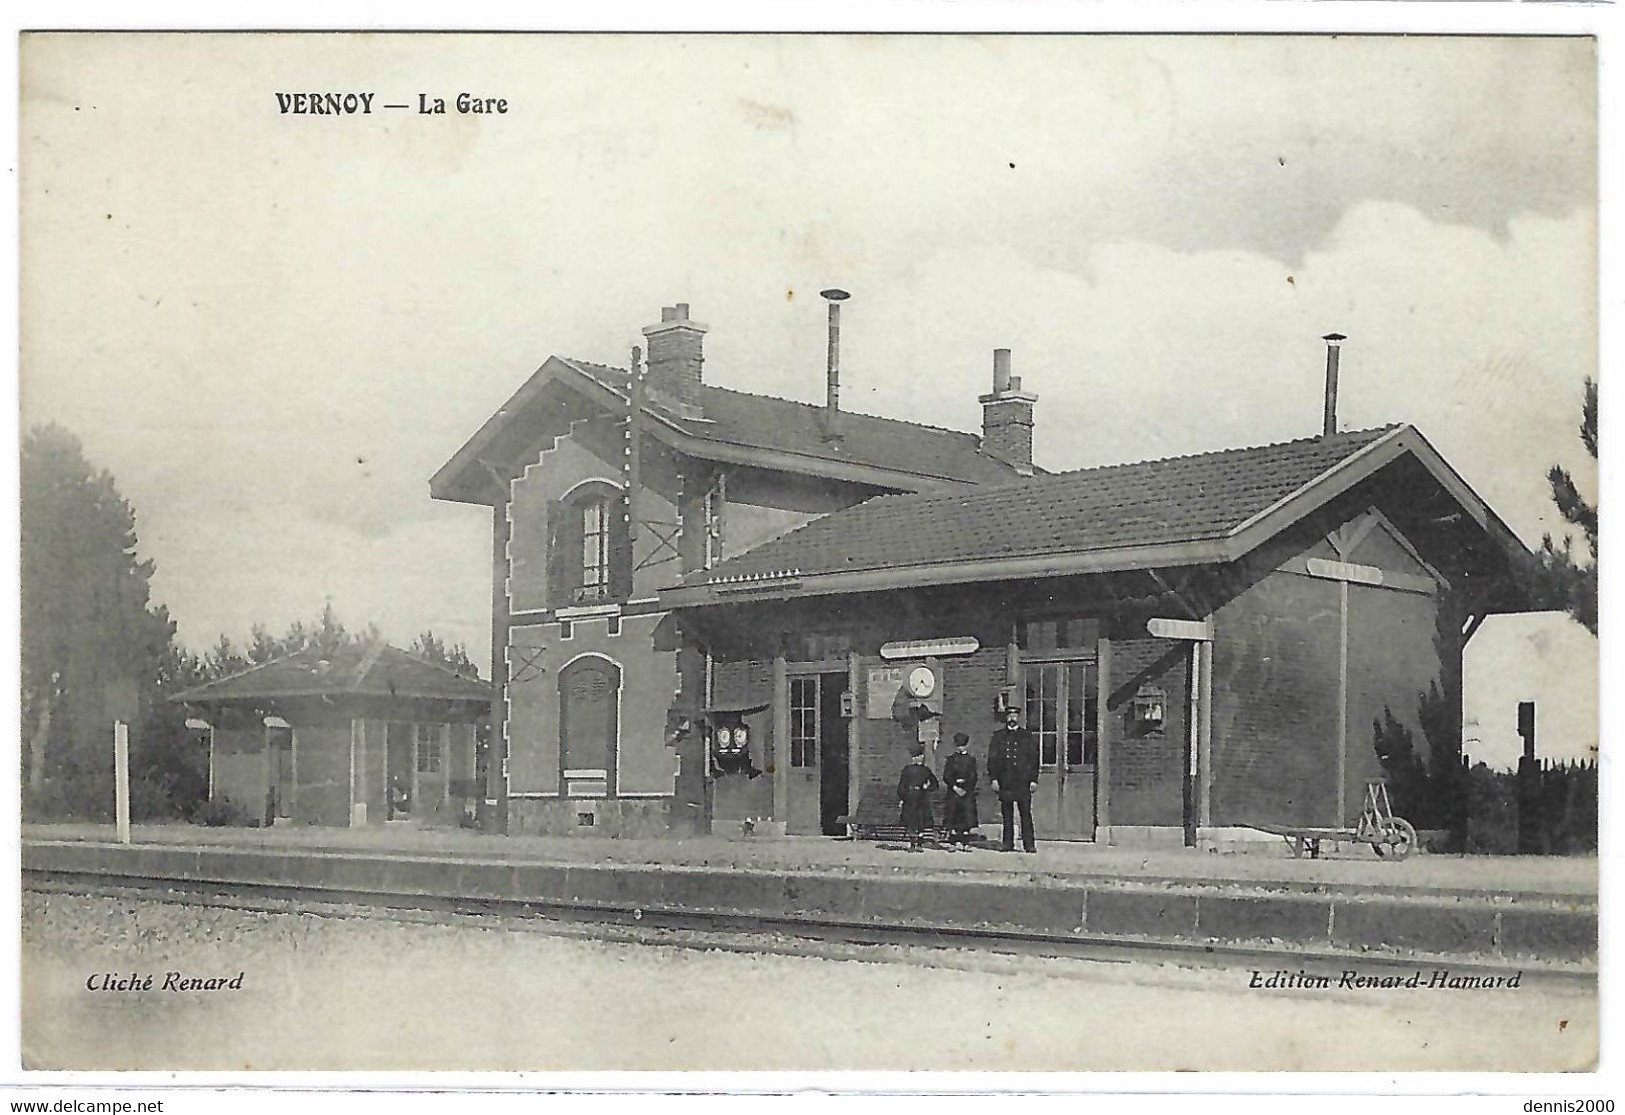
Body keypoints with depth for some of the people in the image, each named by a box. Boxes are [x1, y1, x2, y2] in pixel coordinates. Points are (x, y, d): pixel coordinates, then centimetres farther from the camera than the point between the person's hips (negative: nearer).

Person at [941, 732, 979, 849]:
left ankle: (965, 843, 0)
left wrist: (965, 789, -10)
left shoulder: (971, 760, 9)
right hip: (953, 791, 0)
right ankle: (953, 842, 1)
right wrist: (955, 787, -12)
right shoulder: (951, 759, 8)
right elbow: (946, 776, 1)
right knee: (952, 818, -3)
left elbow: (973, 778, 3)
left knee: (967, 819, -3)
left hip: (968, 792, 0)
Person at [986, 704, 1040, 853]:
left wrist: (1034, 780, 1)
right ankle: (1008, 843, 7)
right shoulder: (998, 736, 12)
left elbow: (1034, 759, 10)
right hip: (1005, 782, 1)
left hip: (1023, 782, -1)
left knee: (1026, 814, -5)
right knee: (1007, 814, 2)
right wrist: (993, 778, -2)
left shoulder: (1027, 736, 12)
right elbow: (992, 759, 8)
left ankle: (1029, 844, -6)